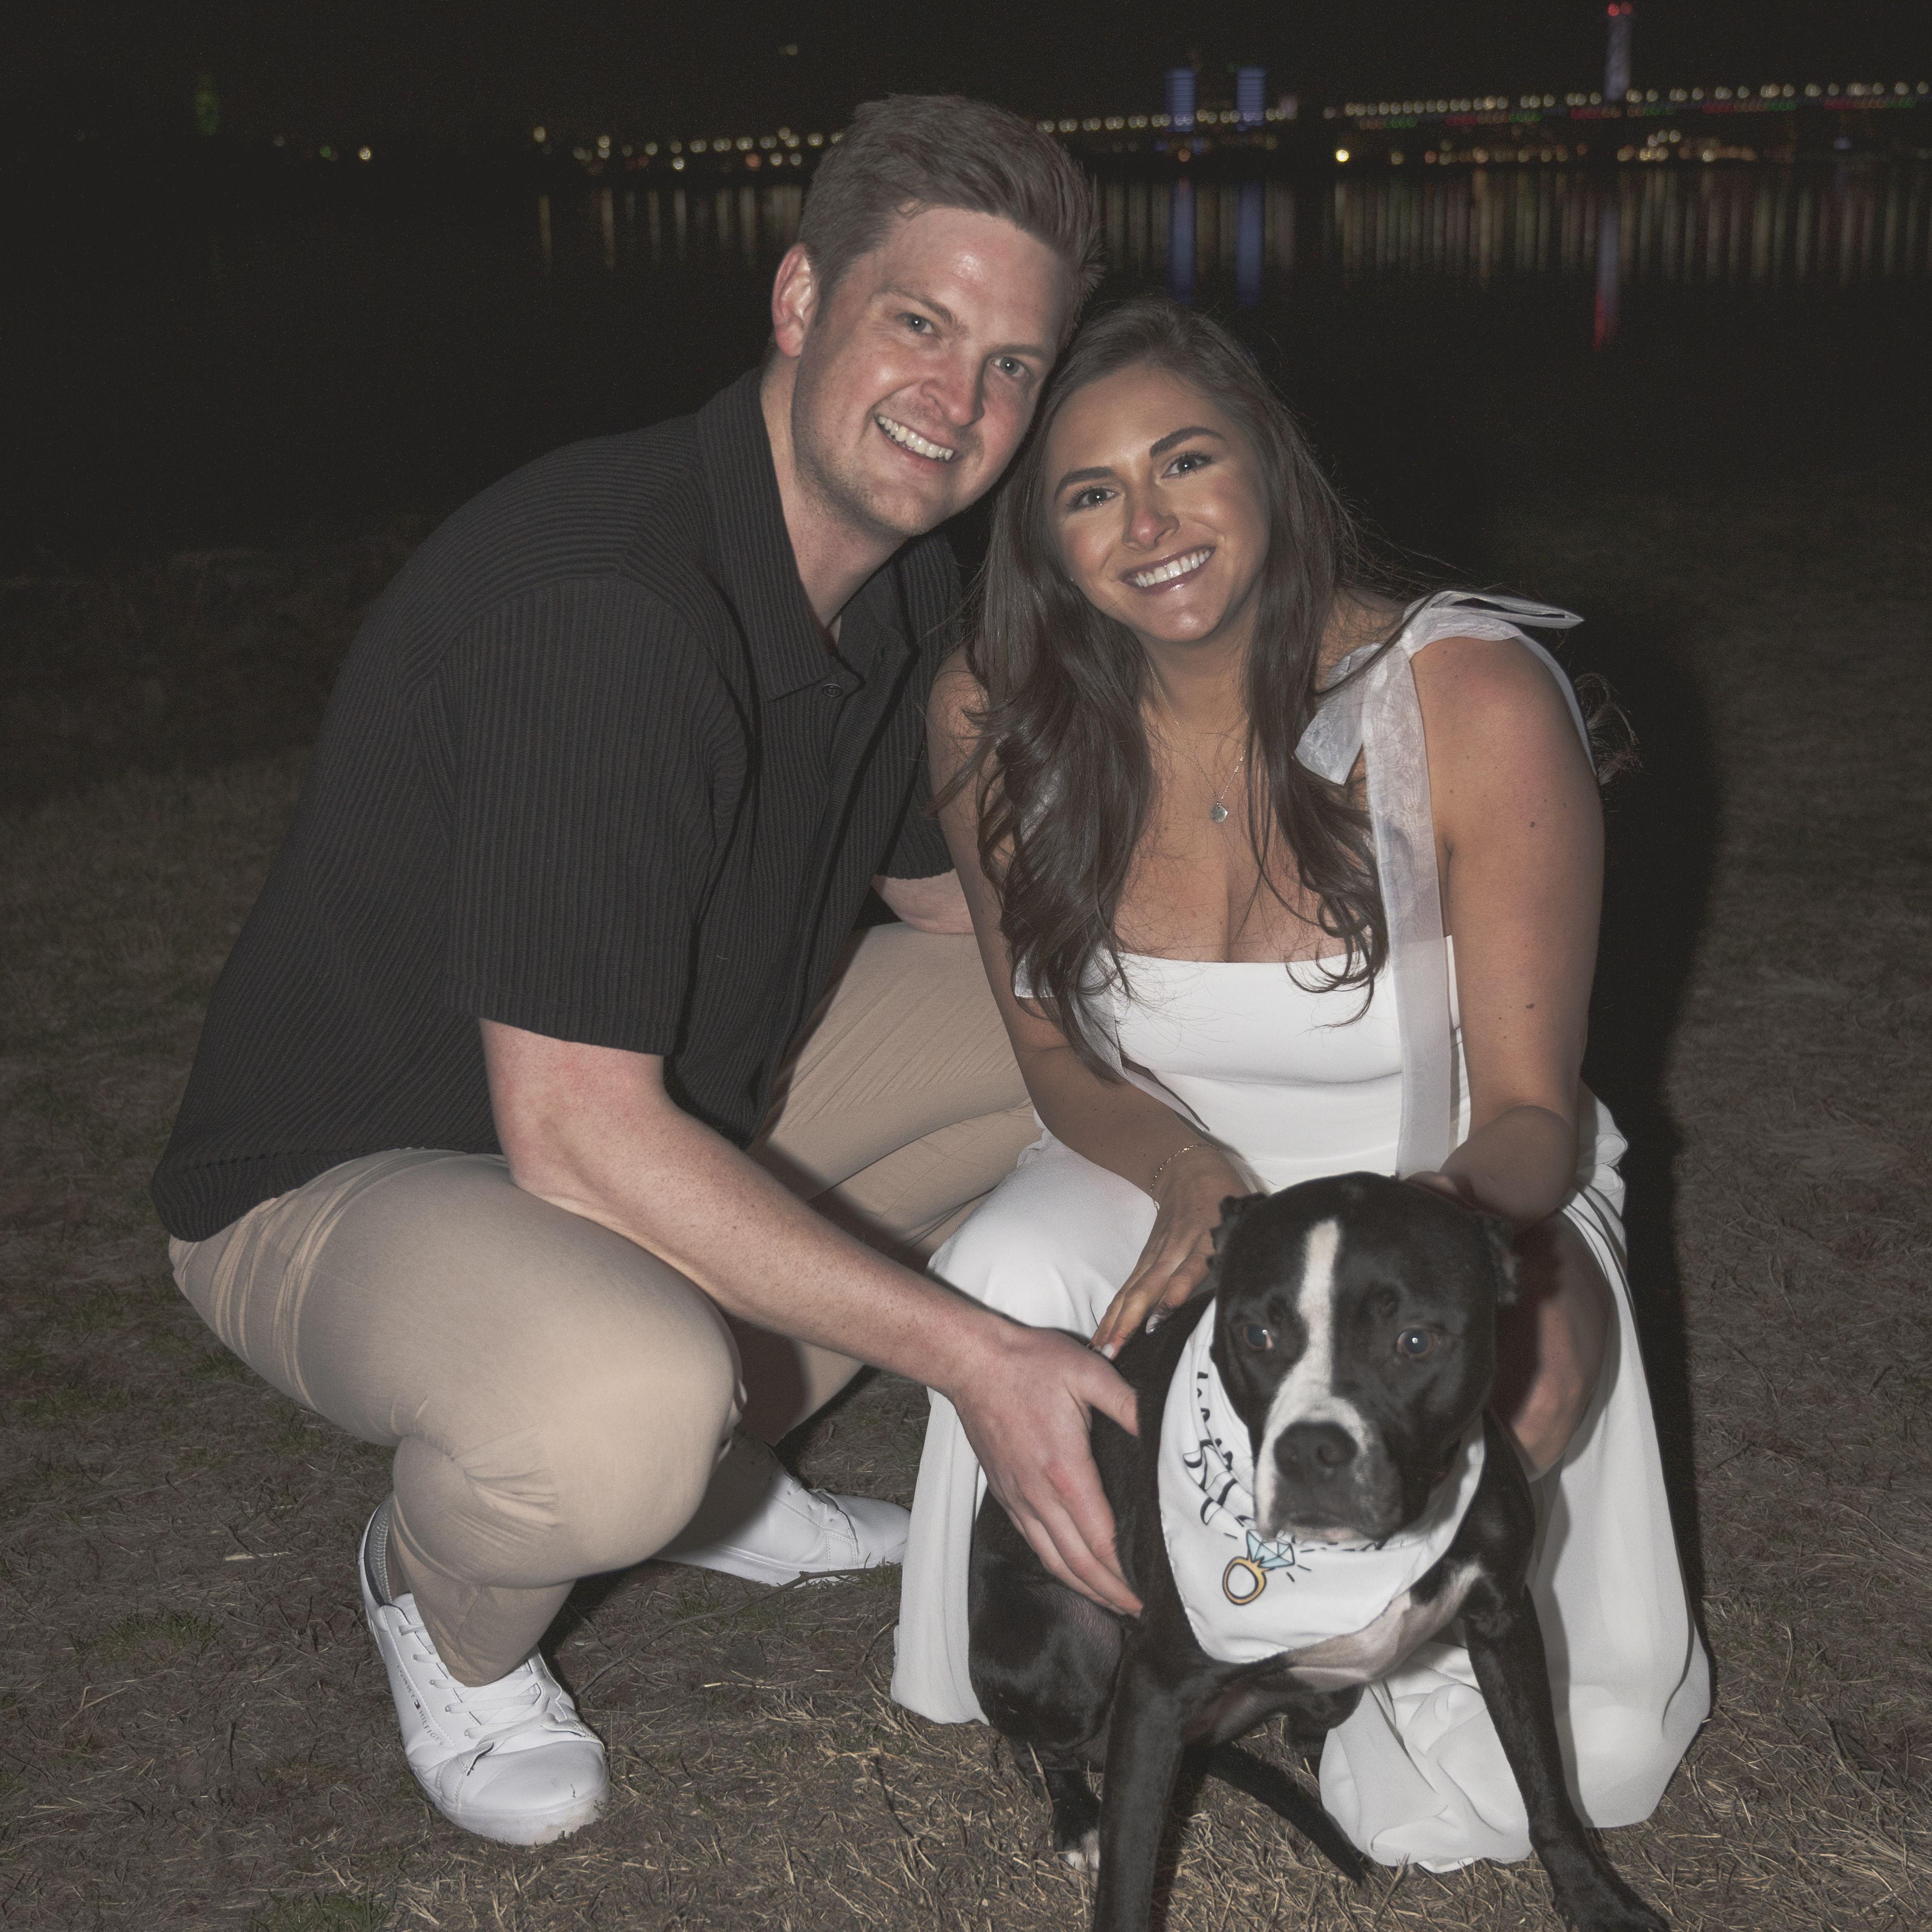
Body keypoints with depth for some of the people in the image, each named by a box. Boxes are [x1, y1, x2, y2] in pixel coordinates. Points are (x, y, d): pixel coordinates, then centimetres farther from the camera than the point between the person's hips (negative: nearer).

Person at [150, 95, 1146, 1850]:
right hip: (346, 1176, -8)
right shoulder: (603, 604, -32)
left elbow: (967, 900, 13)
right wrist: (968, 1352, -32)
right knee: (615, 1406, -41)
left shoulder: (904, 584, -2)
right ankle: (449, 1603, 0)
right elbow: (578, 1138, -35)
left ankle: (715, 1454, 15)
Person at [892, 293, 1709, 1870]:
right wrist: (1190, 1176, -26)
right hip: (1174, 1175, 2)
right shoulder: (1000, 720, -15)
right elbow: (1057, 1051, -3)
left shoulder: (1474, 700, -24)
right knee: (1009, 1284, -35)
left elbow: (1527, 1110, -18)